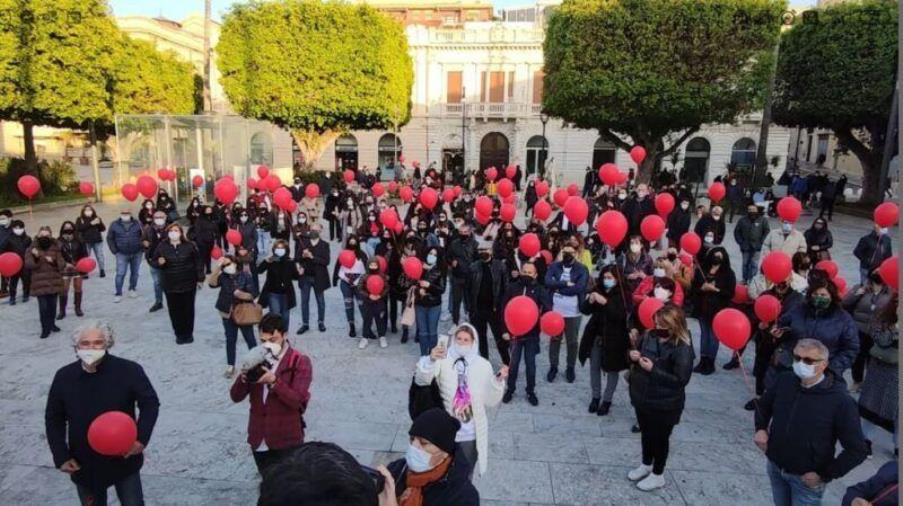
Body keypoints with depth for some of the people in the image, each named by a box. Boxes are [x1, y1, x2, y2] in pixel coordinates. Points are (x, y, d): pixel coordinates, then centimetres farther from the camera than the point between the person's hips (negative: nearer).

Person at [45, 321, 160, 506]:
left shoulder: (129, 370, -17)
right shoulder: (64, 377, -7)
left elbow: (150, 403, -9)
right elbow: (54, 419, 4)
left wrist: (141, 437, -21)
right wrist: (61, 456, -2)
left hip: (124, 459, -2)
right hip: (83, 464, 3)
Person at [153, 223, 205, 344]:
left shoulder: (189, 246, -5)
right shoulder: (162, 246, -1)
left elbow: (198, 263, 0)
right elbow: (154, 261, 8)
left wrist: (200, 279, -1)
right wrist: (159, 262, -16)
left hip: (188, 283, -1)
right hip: (170, 284, 1)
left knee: (188, 308, 7)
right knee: (174, 309, 4)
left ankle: (188, 334, 20)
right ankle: (179, 334, 18)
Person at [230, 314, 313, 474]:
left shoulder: (300, 362, -11)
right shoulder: (257, 360, 5)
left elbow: (296, 401, -19)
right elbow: (236, 396, 1)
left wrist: (274, 381, -31)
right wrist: (244, 377, -20)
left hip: (287, 441, -5)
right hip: (259, 441, 5)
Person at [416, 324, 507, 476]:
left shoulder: (483, 366, -5)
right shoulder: (443, 361, -11)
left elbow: (490, 400, -6)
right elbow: (421, 380, -26)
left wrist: (499, 381, -23)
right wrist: (431, 360, -45)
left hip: (470, 434, 1)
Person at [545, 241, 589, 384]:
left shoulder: (582, 269, -5)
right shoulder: (554, 266, 1)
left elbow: (579, 288, -19)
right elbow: (548, 282, -14)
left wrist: (558, 287, -13)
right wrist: (566, 283, -18)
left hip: (573, 312, -1)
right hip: (555, 310, 2)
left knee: (572, 341, 12)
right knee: (554, 339, 14)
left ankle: (570, 368, 29)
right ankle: (553, 366, 29)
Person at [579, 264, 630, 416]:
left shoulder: (623, 295, -11)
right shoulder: (597, 290, 1)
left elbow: (621, 315, -24)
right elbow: (584, 309, -2)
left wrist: (605, 302, -31)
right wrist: (590, 301, -22)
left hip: (613, 338, -4)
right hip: (595, 336, 4)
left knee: (612, 370, 7)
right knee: (594, 367, 12)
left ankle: (607, 400, 22)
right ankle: (596, 396, 29)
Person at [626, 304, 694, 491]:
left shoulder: (683, 349, -22)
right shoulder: (650, 335, -4)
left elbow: (681, 380, -23)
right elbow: (637, 350, 11)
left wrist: (653, 370, -27)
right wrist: (633, 354, -13)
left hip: (664, 404, -6)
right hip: (642, 397, 6)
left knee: (660, 438, 13)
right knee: (645, 433, 23)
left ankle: (658, 475, 33)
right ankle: (646, 465, 45)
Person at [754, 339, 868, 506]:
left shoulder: (840, 401, -21)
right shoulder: (785, 381, -8)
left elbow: (856, 450, -15)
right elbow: (764, 405, 12)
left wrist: (825, 474, -16)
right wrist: (761, 428, -4)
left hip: (806, 478, -4)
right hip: (775, 467, 5)